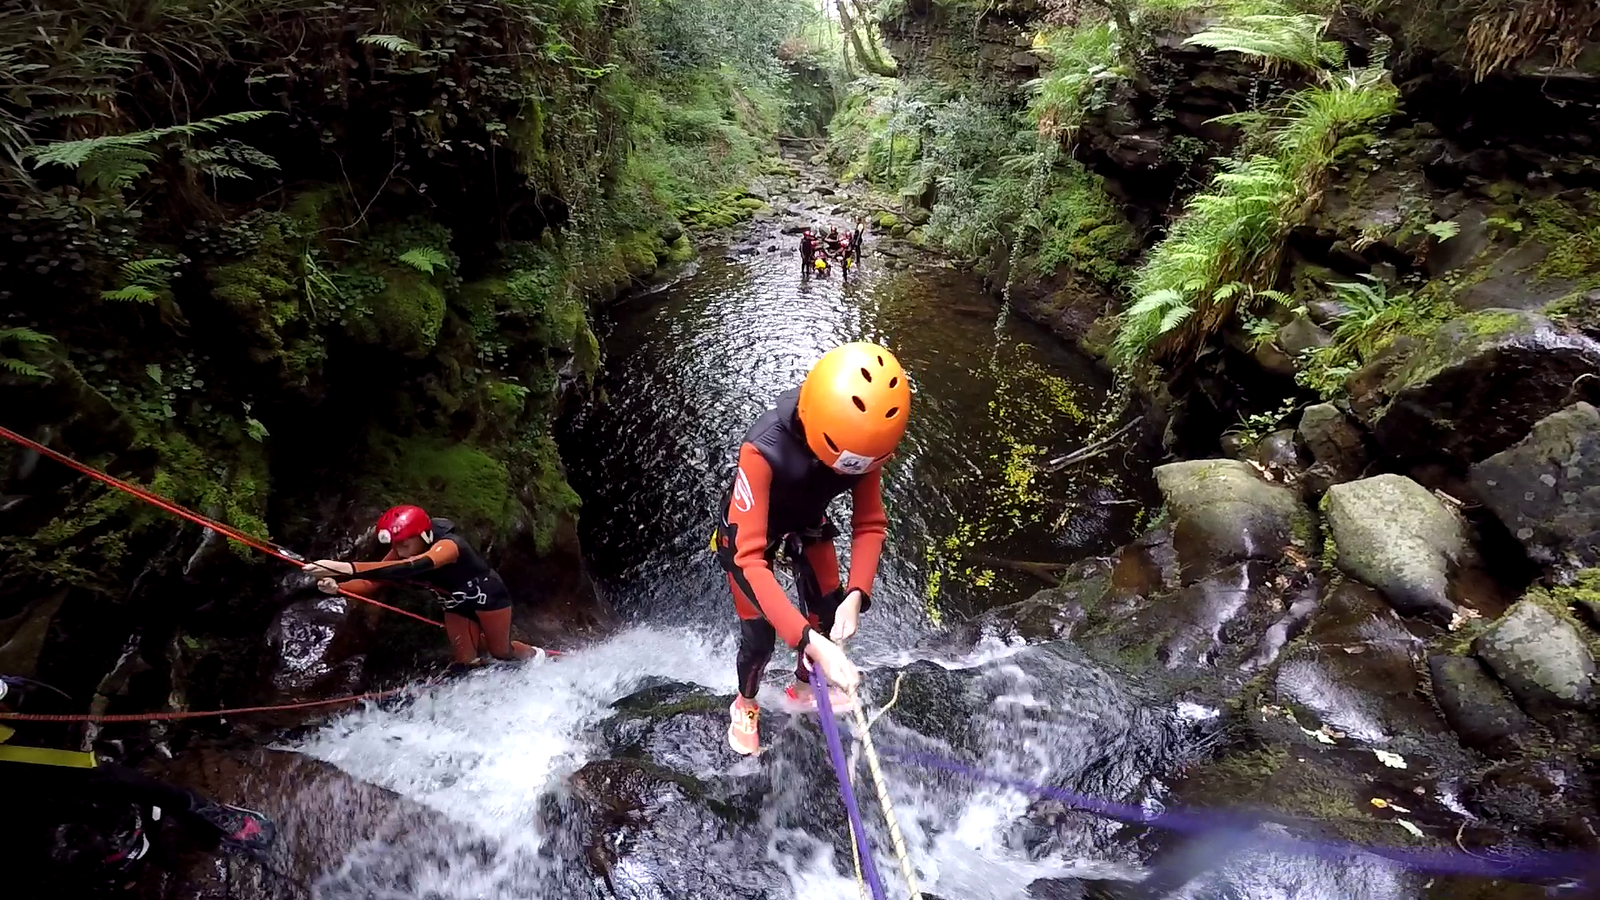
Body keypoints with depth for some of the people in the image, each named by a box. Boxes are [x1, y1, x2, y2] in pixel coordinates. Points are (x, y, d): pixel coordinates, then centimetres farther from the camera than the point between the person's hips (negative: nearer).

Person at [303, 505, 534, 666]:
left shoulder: (448, 545, -42)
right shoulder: (401, 552, -18)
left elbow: (411, 567, -59)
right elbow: (372, 584, -19)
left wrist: (348, 568, -67)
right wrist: (336, 586, -41)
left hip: (488, 596, -6)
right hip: (457, 606, 6)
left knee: (500, 652, 10)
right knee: (464, 659, 1)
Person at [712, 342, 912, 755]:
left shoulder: (865, 439, -29)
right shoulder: (765, 449, -44)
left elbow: (869, 524, -19)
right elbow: (750, 559, -45)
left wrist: (855, 595, -36)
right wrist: (810, 643, -53)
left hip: (807, 524, 4)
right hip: (750, 532, -4)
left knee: (832, 617, 10)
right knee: (760, 636, -2)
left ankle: (804, 687, 43)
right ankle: (745, 704, 34)